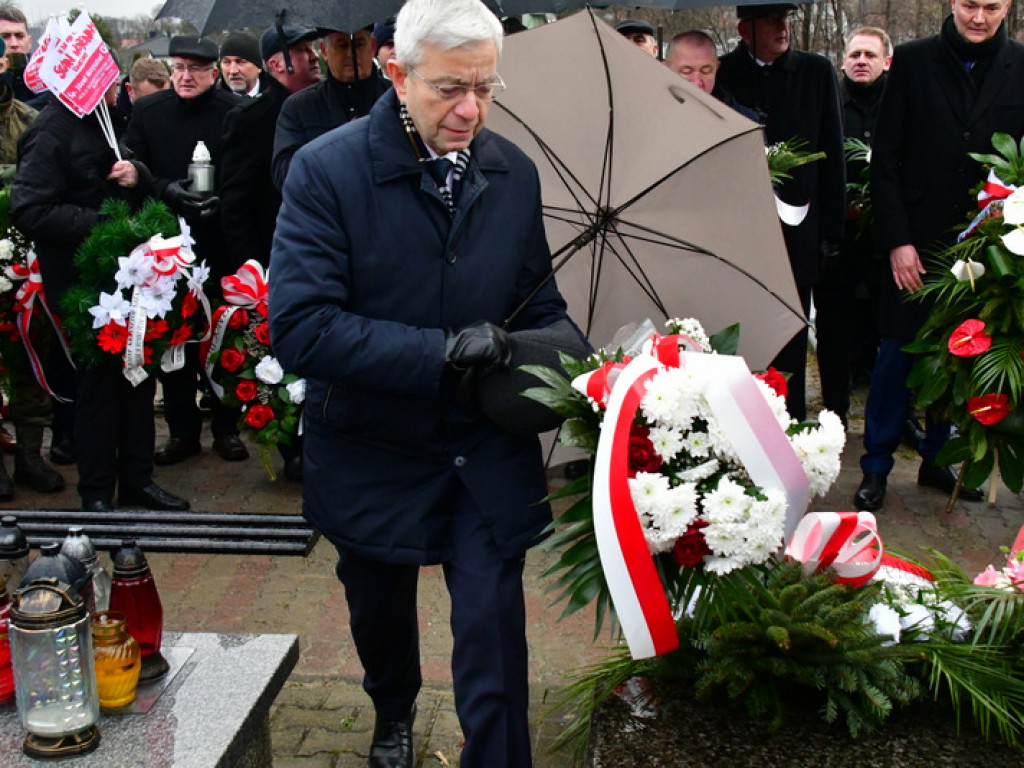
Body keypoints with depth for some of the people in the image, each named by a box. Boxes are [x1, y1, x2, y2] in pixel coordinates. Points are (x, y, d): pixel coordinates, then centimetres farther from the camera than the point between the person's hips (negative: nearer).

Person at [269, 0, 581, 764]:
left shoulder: (514, 172, -5)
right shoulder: (327, 169, -17)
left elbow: (539, 303, 5)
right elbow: (299, 326, -25)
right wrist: (440, 351, -30)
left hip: (488, 449, 1)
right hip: (372, 449, 0)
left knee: (493, 631, -3)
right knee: (380, 612, 24)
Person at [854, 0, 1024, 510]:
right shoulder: (912, 61, 0)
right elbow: (884, 157, -2)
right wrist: (897, 239, -9)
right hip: (917, 241, -2)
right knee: (898, 353, 3)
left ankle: (937, 459, 25)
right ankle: (876, 466, 15)